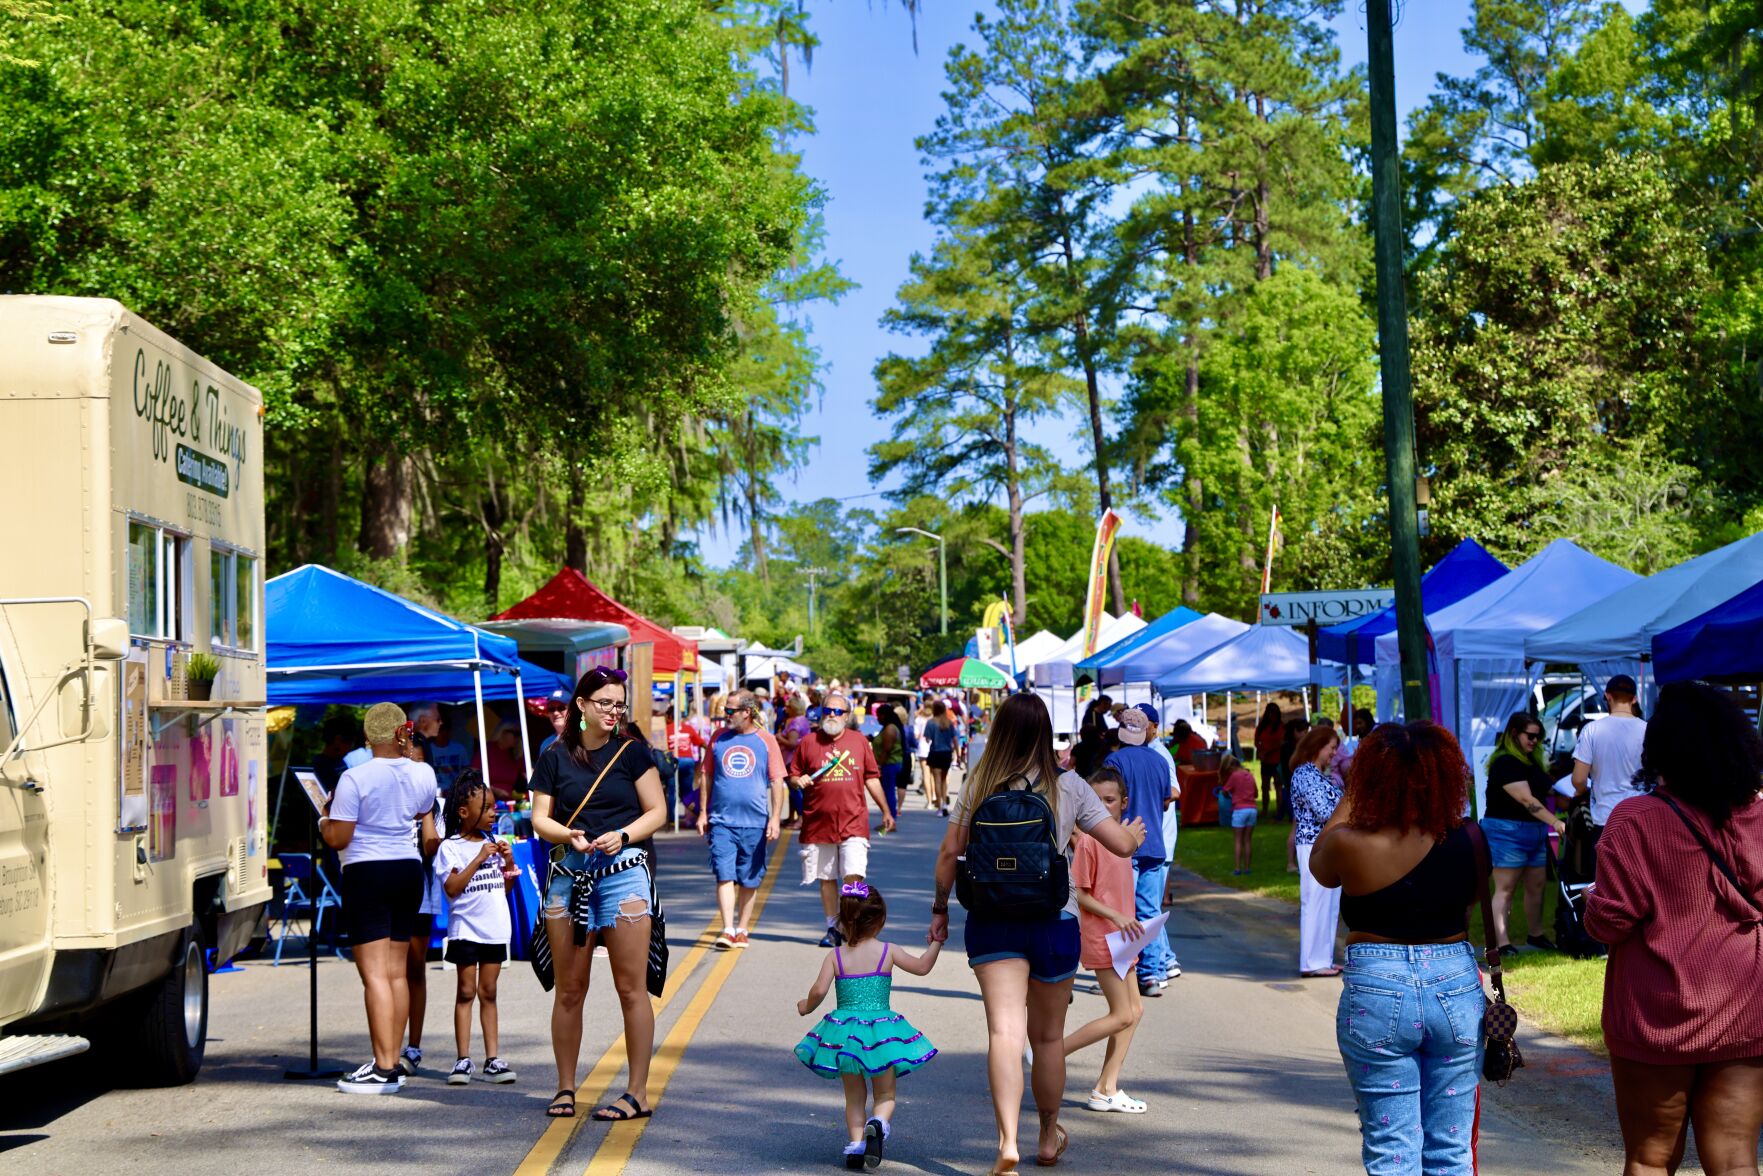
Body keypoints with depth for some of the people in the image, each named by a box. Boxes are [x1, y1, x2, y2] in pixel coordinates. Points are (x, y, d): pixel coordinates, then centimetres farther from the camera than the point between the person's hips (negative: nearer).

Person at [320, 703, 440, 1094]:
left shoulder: (355, 778, -14)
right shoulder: (423, 774, 3)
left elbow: (338, 838, -10)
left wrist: (323, 823, 9)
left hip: (367, 874, -6)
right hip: (409, 871, 6)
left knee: (374, 974, -7)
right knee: (397, 971, 12)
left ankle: (383, 1069, -10)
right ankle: (392, 1062, 16)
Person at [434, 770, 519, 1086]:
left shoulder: (492, 845, 11)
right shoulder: (451, 847, -5)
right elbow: (451, 888, -16)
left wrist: (509, 864, -2)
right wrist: (479, 859, -18)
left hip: (495, 929, 4)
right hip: (465, 929, -4)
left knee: (488, 992, 7)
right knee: (466, 992, -1)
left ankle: (492, 1059, 7)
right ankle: (463, 1060, 2)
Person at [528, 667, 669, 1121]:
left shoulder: (632, 752, 5)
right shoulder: (555, 758, 8)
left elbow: (657, 812, 4)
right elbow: (540, 818, 8)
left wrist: (621, 835, -12)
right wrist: (568, 835, -12)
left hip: (624, 871, -2)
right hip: (568, 875, 2)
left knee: (631, 987, -2)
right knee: (569, 989, 6)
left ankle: (638, 1092, 2)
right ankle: (565, 1088, 17)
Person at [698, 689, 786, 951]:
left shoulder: (766, 740, 1)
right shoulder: (719, 738, 7)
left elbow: (777, 781, 2)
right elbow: (707, 776, 12)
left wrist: (775, 817, -5)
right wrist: (703, 812, 8)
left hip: (754, 822, -1)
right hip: (721, 820, 1)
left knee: (749, 880, 7)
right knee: (724, 876, -9)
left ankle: (741, 930, 19)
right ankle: (727, 930, -11)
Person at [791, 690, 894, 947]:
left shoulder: (859, 741, 8)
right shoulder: (808, 743, 6)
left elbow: (872, 778, 13)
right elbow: (793, 775, 11)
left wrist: (885, 812, 12)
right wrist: (799, 781, -12)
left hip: (853, 822, -1)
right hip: (818, 823, 1)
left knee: (853, 876, -13)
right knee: (826, 878, 8)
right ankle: (832, 928, 20)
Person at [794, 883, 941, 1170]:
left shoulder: (836, 956, -2)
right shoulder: (888, 951, -3)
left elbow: (819, 990, -10)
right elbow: (922, 967, 5)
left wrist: (807, 1006, 11)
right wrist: (936, 943, 20)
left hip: (844, 1033, 1)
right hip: (881, 1033, -1)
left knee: (854, 1095, 17)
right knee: (885, 1094, 12)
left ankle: (855, 1143, 4)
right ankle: (878, 1124, -19)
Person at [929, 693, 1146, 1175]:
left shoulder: (979, 786, 0)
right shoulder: (1068, 786, -1)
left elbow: (949, 852, 1)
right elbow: (1122, 844, -1)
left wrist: (941, 908, 13)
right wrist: (1136, 832, 22)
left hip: (991, 922, -1)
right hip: (1054, 922, 1)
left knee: (1004, 1032, -10)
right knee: (1048, 1036, 17)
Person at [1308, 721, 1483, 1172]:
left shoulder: (1349, 844, -13)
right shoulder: (1468, 839, -6)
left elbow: (1318, 866, 9)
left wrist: (1349, 796, 12)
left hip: (1376, 993, -2)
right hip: (1457, 989, 3)